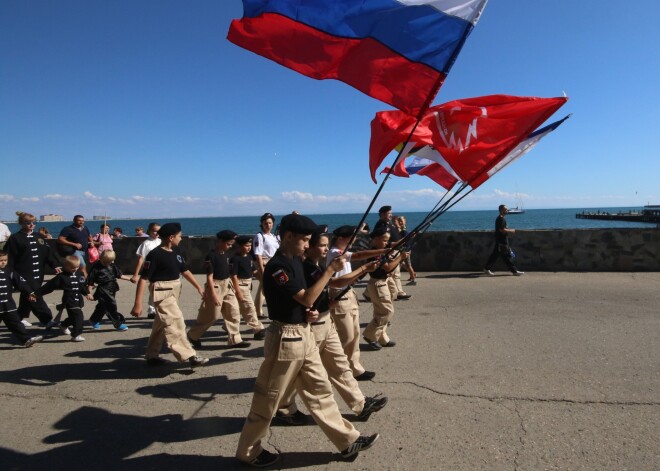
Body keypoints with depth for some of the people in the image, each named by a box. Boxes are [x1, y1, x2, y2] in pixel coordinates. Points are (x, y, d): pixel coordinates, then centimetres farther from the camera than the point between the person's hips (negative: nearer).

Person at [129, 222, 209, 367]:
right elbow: (143, 279, -18)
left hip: (174, 291, 9)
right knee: (175, 322, -9)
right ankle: (189, 356, -6)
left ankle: (152, 356, 30)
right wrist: (138, 304, -20)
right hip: (162, 292, -9)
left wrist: (199, 288, 17)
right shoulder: (155, 255, -17)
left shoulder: (175, 252, 7)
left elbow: (185, 271, 17)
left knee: (161, 323, 17)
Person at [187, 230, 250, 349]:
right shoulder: (211, 256, -17)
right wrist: (213, 294, -20)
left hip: (227, 286, 8)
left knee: (234, 312, 6)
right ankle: (193, 335, 24)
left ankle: (235, 340, 14)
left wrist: (231, 285, 17)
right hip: (216, 287, -8)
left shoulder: (225, 254, 6)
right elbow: (209, 277, -18)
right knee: (211, 315, 2)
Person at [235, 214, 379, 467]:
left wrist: (308, 312, -1)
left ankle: (348, 441, 27)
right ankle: (248, 451, 27)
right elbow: (306, 298, -23)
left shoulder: (295, 260, 8)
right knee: (268, 399, 7)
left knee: (320, 391, 16)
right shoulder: (277, 266, -21)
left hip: (304, 335, 9)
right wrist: (331, 269, -20)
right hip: (285, 338, -9)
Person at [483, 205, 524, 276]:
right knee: (507, 256, -4)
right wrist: (511, 231, -12)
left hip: (500, 241, 11)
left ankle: (487, 269, 15)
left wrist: (509, 230, 15)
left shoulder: (500, 218, 15)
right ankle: (514, 271, 2)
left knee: (494, 255, 12)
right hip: (502, 241, -11)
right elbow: (502, 230, -23)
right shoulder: (501, 219, -17)